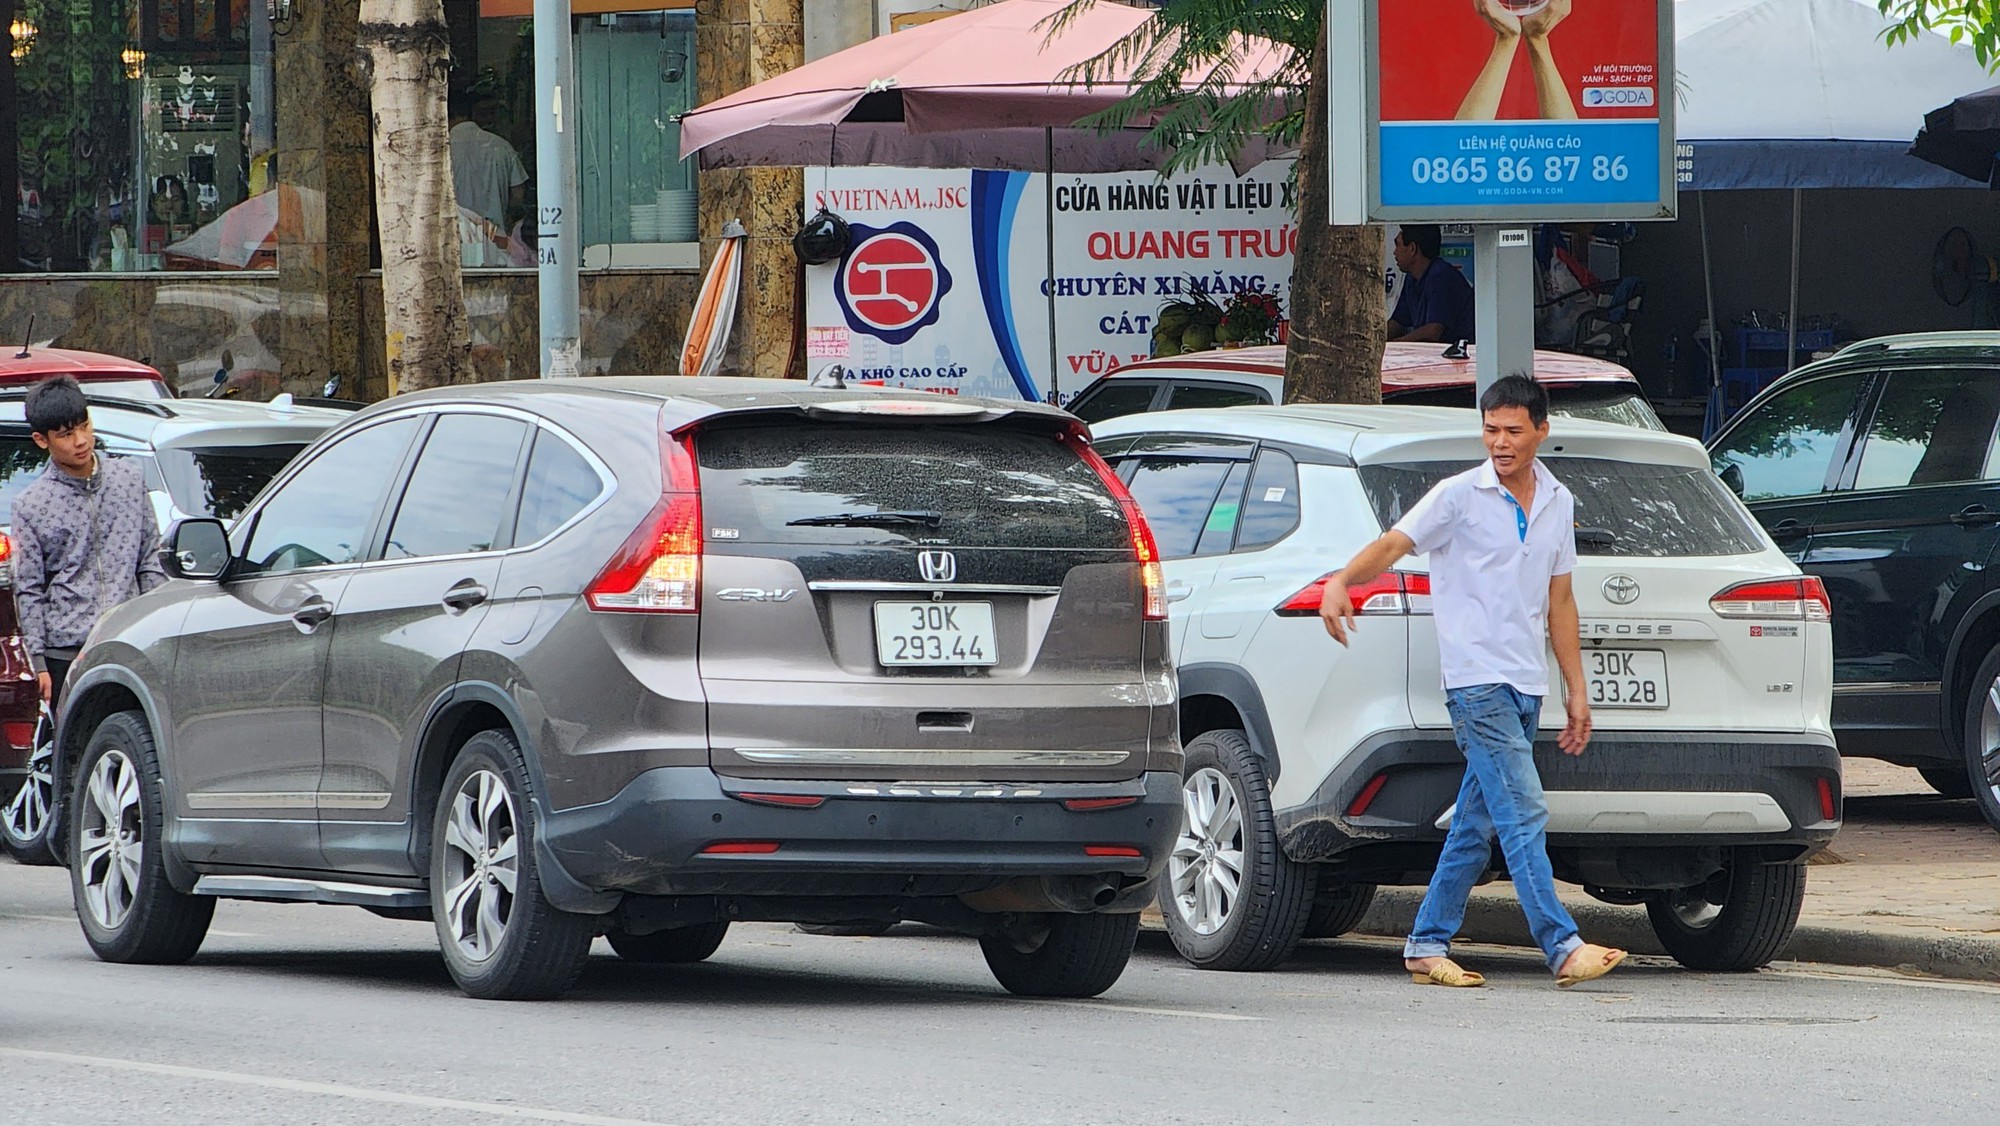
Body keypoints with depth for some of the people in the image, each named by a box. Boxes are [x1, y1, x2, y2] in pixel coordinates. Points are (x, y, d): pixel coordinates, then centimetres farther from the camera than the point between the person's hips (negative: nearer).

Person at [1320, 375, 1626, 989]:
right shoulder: (1459, 496, -4)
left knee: (1478, 824, 8)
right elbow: (1394, 544, -14)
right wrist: (1342, 581, -34)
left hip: (1526, 685, 6)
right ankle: (1563, 948, -18)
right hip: (1477, 679, -6)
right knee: (1523, 814, -14)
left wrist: (1576, 690, 18)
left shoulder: (1557, 503, 13)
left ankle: (1428, 944, 15)